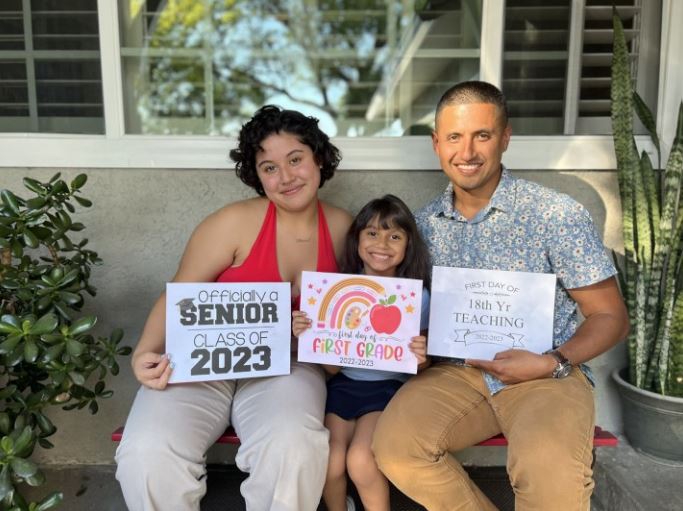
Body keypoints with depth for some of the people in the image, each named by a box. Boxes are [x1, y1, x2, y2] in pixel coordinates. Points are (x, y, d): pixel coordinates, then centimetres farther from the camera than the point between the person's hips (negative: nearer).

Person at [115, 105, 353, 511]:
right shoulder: (237, 222, -10)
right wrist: (145, 353, -22)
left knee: (293, 448, -31)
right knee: (147, 455, -25)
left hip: (286, 365, 2)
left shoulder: (342, 227, 2)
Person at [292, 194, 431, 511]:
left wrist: (421, 359, -20)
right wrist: (307, 335, -17)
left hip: (389, 388, -2)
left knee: (360, 462, -23)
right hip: (343, 385, 2)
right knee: (329, 466, -16)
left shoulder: (417, 297, -5)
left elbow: (419, 370, 2)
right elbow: (332, 366, 0)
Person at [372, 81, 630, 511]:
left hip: (549, 375, -3)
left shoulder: (559, 215, -9)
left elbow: (611, 317, -3)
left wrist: (554, 363, -19)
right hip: (458, 370, 4)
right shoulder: (425, 223, 3)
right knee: (394, 443, -22)